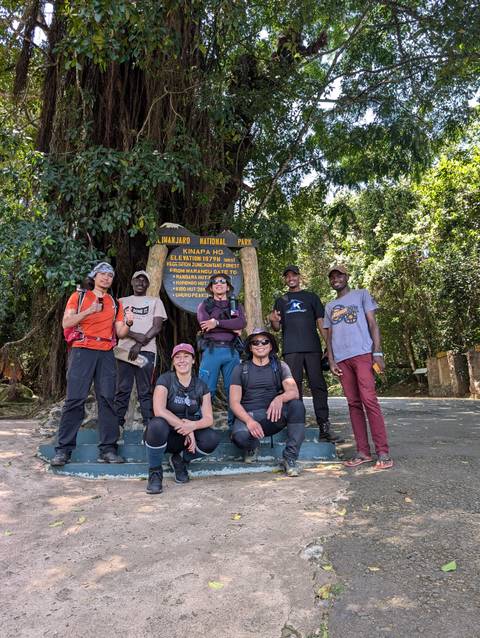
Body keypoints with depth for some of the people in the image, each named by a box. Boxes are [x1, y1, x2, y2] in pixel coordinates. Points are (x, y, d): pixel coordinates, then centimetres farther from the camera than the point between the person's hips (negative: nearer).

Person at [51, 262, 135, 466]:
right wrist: (88, 311, -12)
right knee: (75, 399, -7)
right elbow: (66, 323, 0)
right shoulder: (79, 297, 12)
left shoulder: (116, 304, 19)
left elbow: (120, 333, 11)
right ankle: (63, 449, -1)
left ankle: (107, 449, 3)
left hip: (106, 354, 3)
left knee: (107, 400, -1)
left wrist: (128, 323, -10)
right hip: (82, 351, -3)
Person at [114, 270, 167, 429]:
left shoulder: (155, 301, 14)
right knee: (122, 389, 1)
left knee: (145, 391, -3)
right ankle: (117, 423, 6)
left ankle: (149, 424, 0)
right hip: (125, 349, 2)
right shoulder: (122, 301, 18)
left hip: (146, 350, -1)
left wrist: (140, 344, -8)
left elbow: (157, 327, 3)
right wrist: (136, 336, -11)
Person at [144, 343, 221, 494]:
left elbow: (208, 419, -5)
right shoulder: (165, 380, -9)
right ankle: (155, 473, -11)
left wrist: (193, 425, -27)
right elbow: (159, 411, -23)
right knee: (157, 424, -37)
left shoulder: (201, 385, 1)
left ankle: (180, 460, 6)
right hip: (166, 434, -3)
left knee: (213, 439, -25)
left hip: (188, 436, 3)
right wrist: (184, 426, -26)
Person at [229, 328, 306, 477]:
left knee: (297, 406, -28)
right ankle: (252, 446, 4)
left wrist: (280, 398, -33)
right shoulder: (241, 369, 5)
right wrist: (249, 420, -22)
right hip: (248, 415, -1)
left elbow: (294, 391, -9)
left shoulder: (280, 366, 7)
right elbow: (234, 402, -3)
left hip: (273, 416, 1)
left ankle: (290, 458, -19)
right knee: (239, 435, -35)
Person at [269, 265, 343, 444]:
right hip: (291, 350, 1)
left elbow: (320, 322, 10)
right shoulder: (281, 301, 20)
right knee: (294, 387, -1)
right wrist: (273, 320, -8)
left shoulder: (311, 297, 17)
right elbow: (277, 327, 16)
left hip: (312, 348, -1)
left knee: (318, 386, -4)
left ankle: (324, 428, -1)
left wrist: (329, 344, -2)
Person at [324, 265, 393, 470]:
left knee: (369, 401, -12)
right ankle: (363, 451, 6)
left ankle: (383, 452, -8)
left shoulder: (361, 295, 12)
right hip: (341, 359, 4)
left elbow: (373, 324, 4)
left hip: (362, 354, -4)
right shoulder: (329, 306, 23)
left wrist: (377, 352, -7)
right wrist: (331, 360, 5)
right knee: (354, 404, 3)